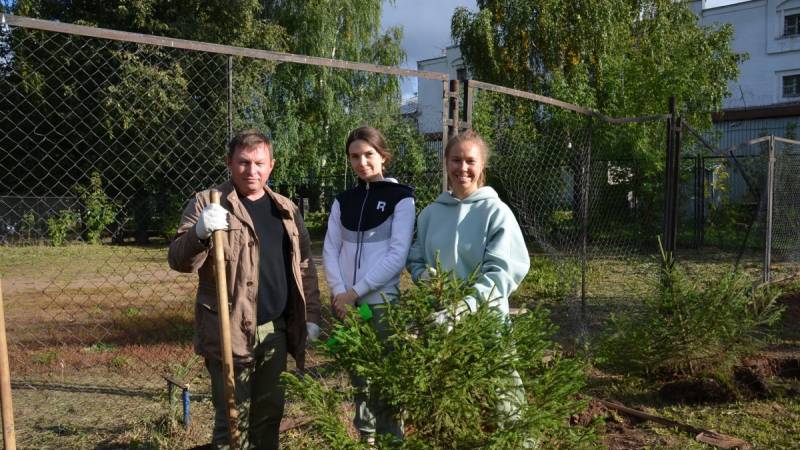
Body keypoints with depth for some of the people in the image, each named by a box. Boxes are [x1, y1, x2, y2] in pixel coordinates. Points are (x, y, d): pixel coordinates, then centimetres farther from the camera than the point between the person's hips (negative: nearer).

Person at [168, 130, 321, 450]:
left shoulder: (285, 208, 11)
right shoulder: (207, 202, -4)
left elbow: (304, 266, 15)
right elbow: (178, 260, -11)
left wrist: (311, 316, 10)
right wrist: (200, 232, -31)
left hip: (276, 331, 5)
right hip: (230, 333, -5)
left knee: (269, 412, 17)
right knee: (233, 419, 4)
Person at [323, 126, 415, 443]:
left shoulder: (400, 197, -4)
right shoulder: (343, 201, 10)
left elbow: (397, 255, -11)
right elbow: (330, 250, 7)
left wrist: (356, 291, -13)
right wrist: (339, 292, -9)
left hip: (383, 302, -4)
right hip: (346, 303, 4)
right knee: (359, 378, 13)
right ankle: (365, 437, 29)